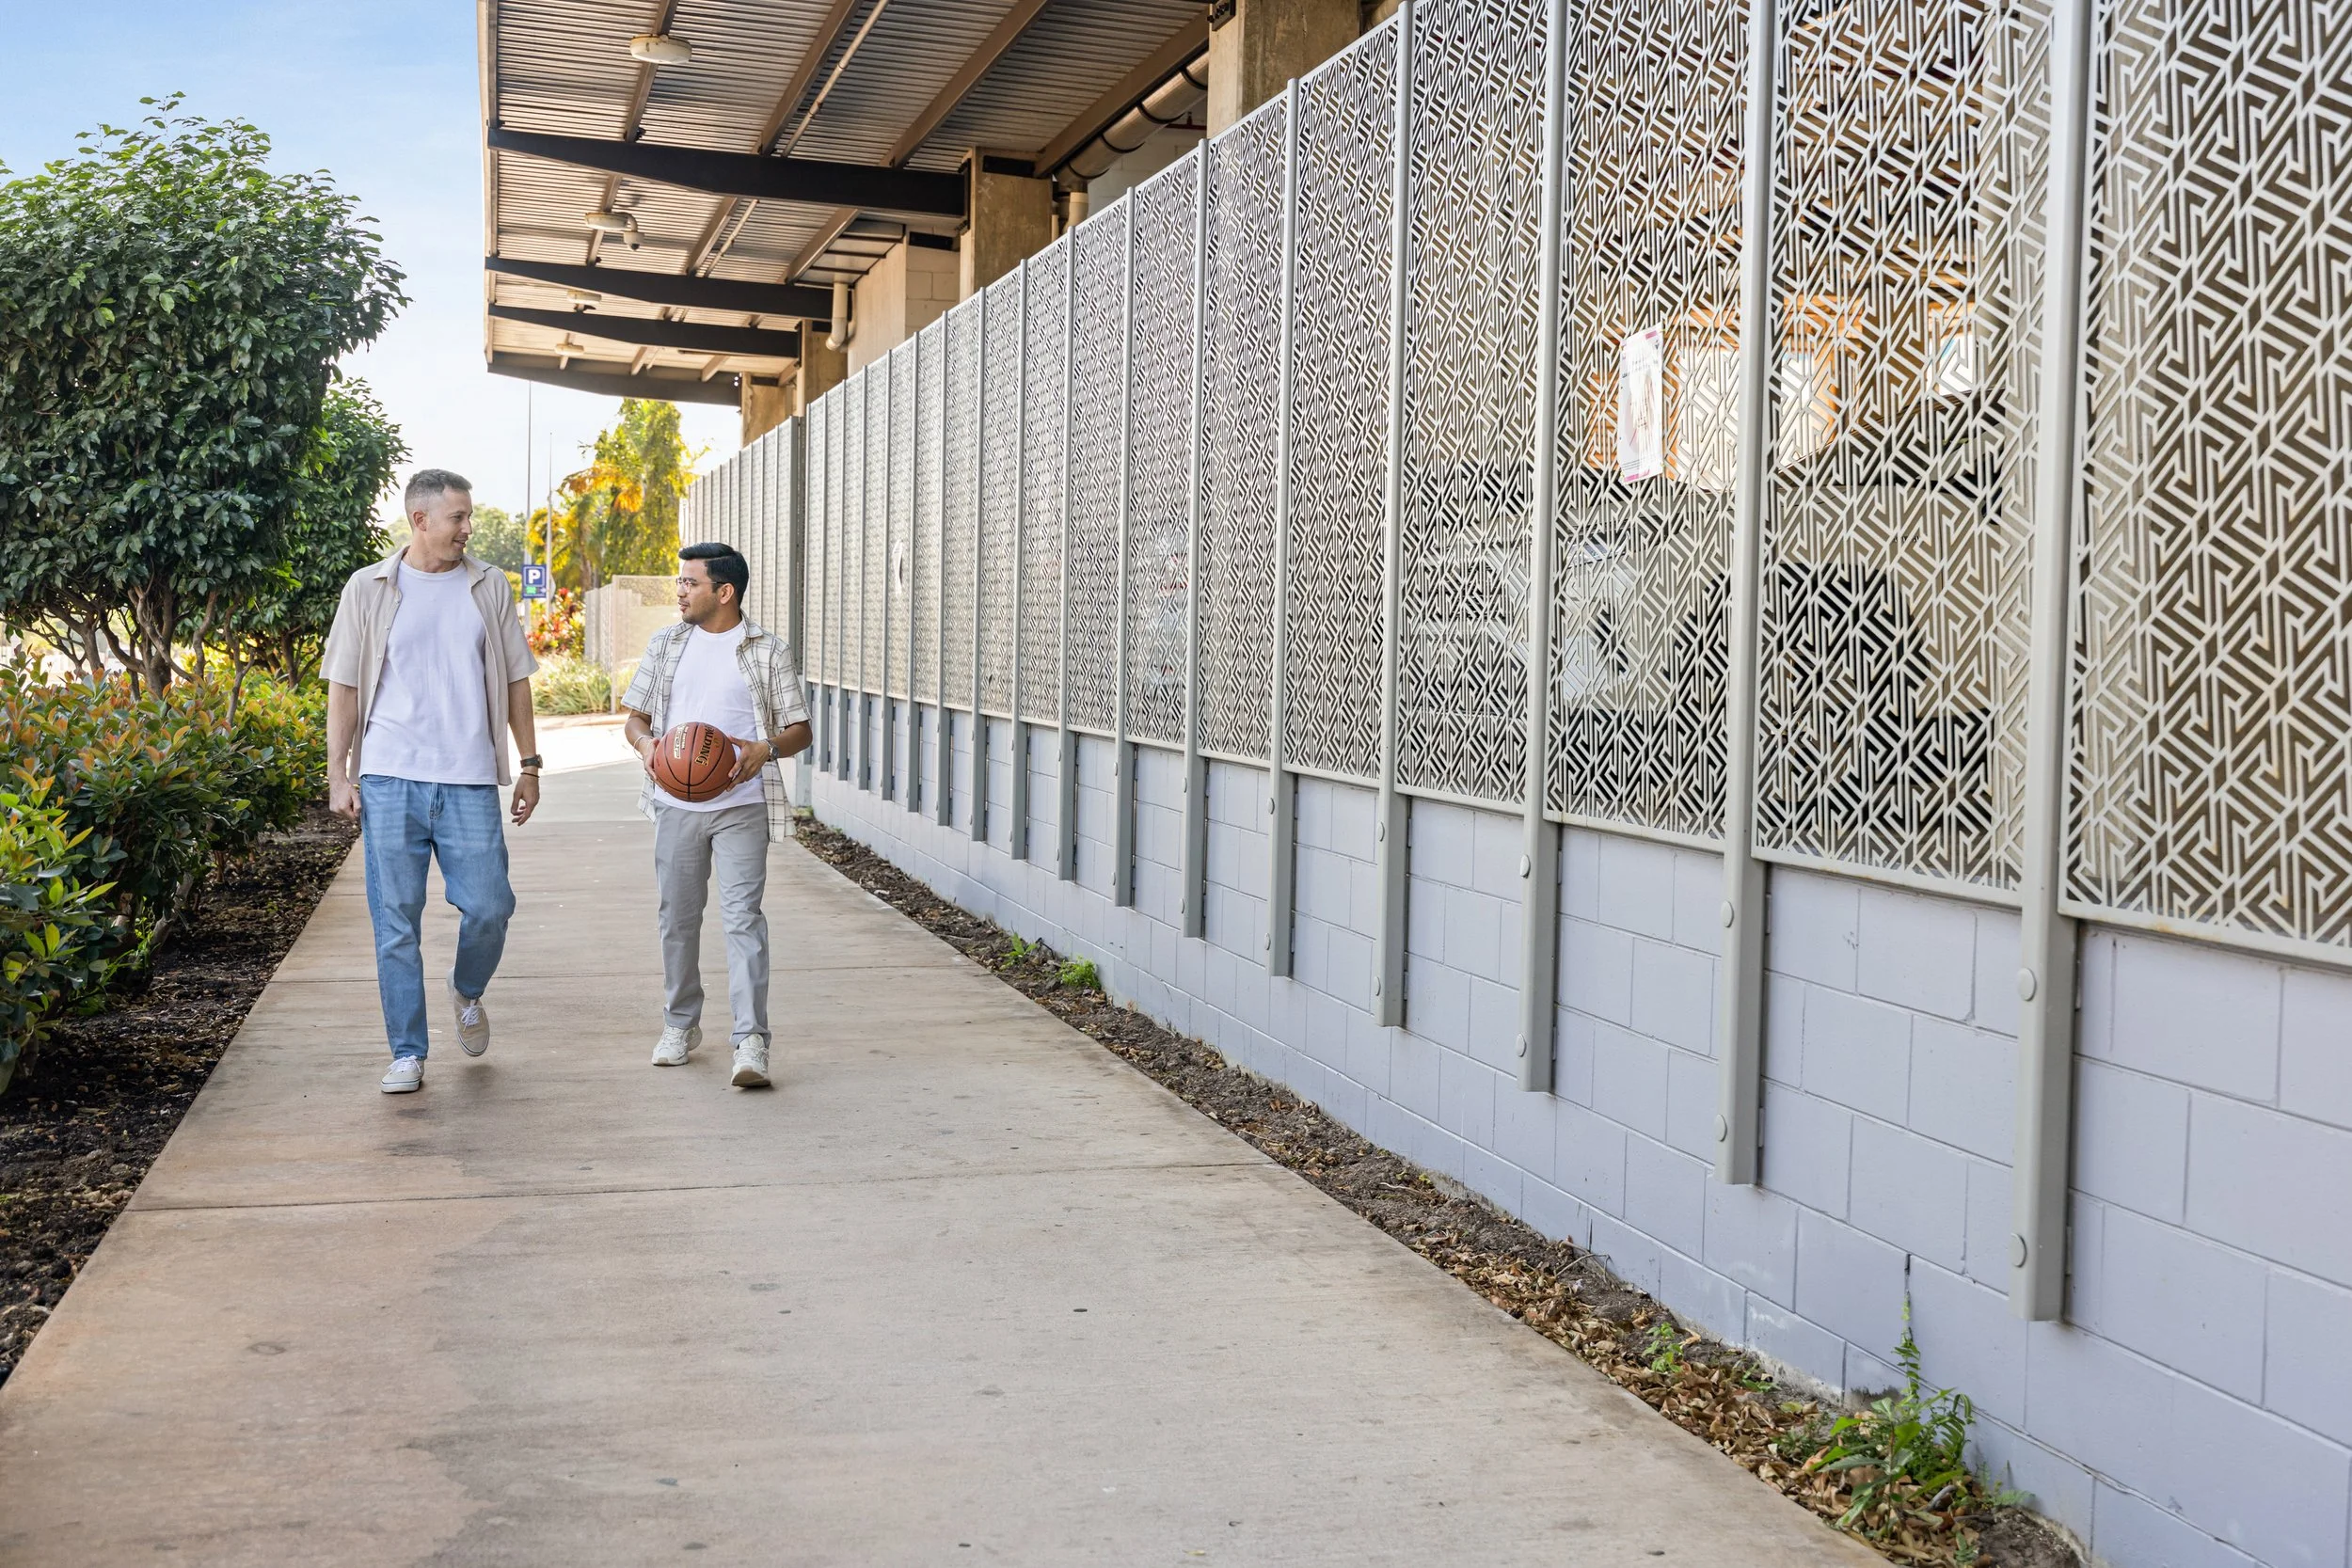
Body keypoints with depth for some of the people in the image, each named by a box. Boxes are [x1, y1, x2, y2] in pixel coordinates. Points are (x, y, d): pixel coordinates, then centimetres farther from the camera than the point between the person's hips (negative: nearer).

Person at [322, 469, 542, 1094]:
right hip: (389, 780, -1)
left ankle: (466, 991, 29)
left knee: (489, 907, -3)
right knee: (396, 920, 1)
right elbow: (343, 687, 6)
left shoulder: (489, 587, 9)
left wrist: (529, 765, 9)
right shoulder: (369, 589, 4)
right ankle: (407, 1053, 10)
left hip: (470, 782, 1)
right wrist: (338, 775, -1)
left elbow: (514, 679, 13)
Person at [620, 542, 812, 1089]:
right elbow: (635, 716, 15)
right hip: (676, 804, 4)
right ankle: (681, 1024, 28)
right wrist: (645, 742, -9)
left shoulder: (769, 650, 1)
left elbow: (799, 730, 3)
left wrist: (764, 749, -19)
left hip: (741, 806, -4)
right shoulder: (667, 644, 11)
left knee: (743, 916, -12)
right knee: (678, 917, 10)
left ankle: (751, 1042, -15)